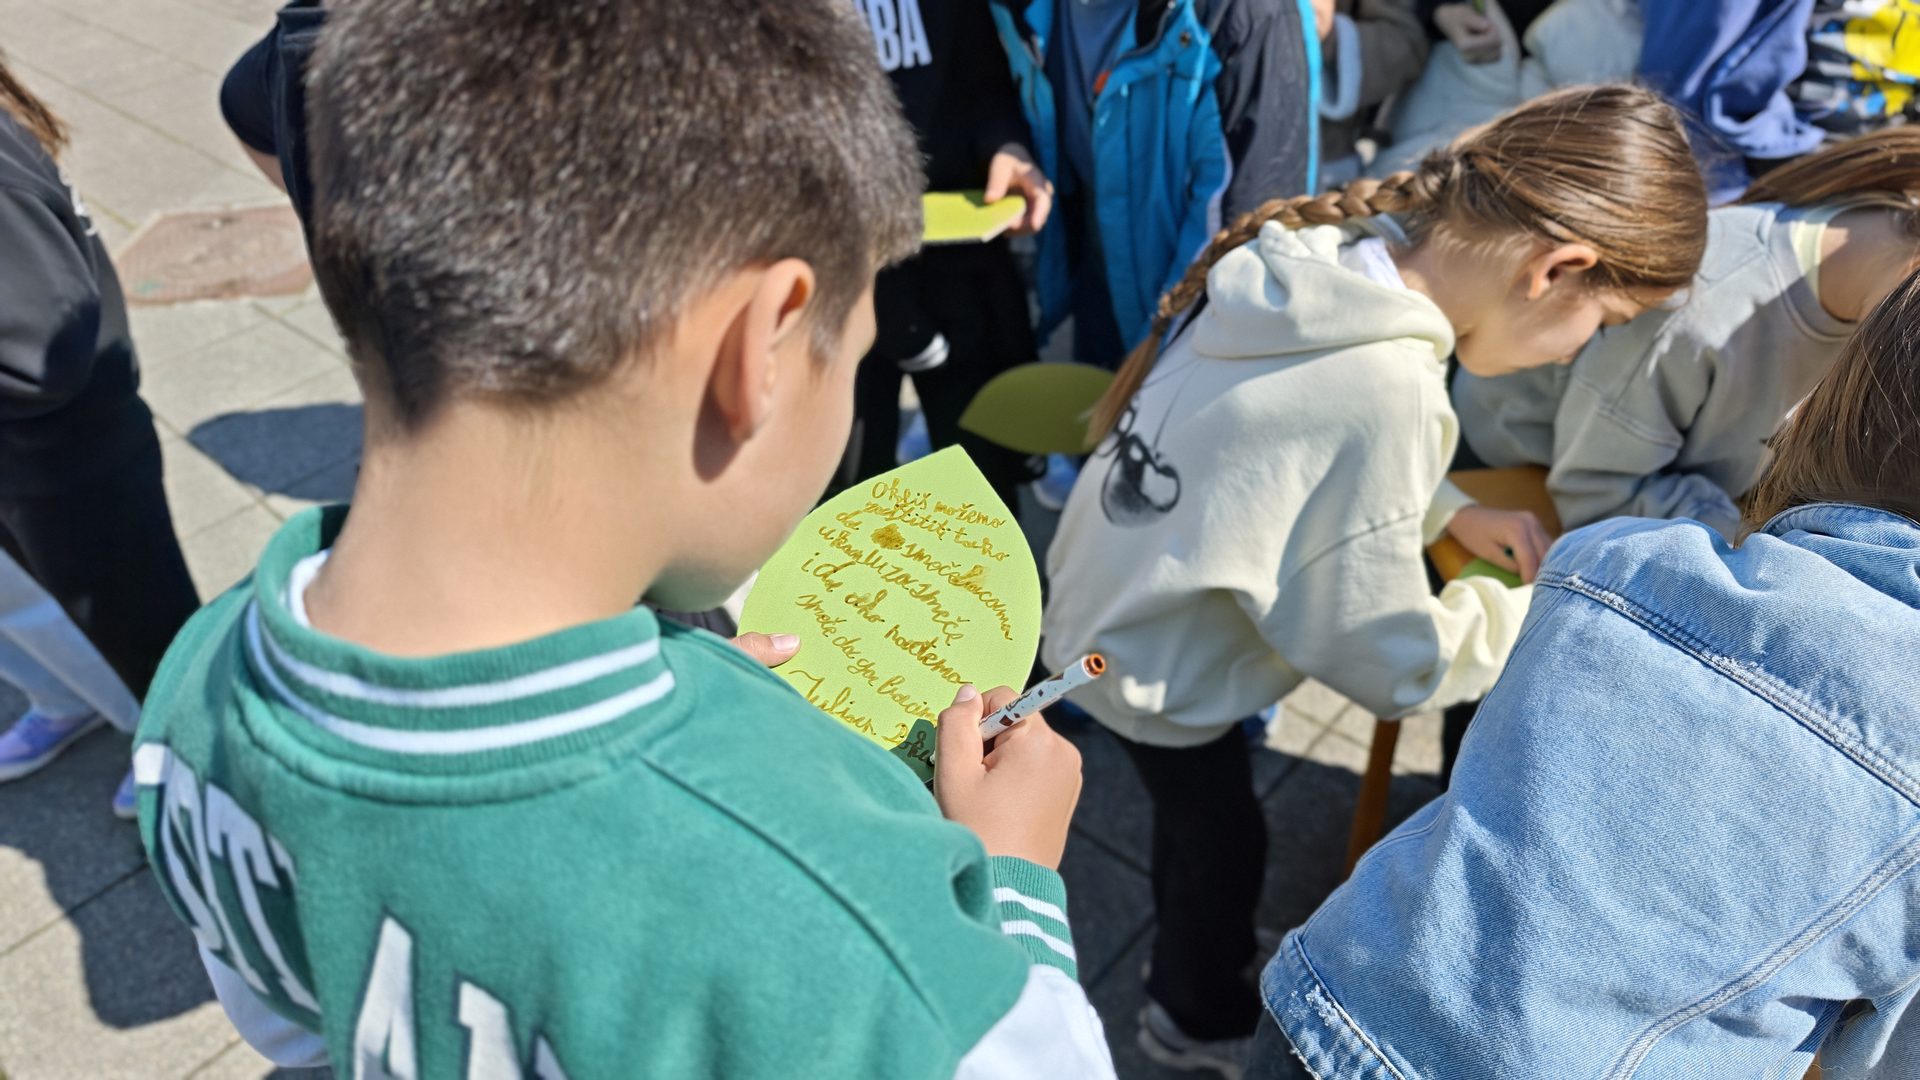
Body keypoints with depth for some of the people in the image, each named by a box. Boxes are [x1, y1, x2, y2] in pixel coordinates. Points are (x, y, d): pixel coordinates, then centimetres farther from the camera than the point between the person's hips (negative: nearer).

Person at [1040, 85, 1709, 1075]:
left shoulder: (1327, 253, -12)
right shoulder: (1386, 387, -36)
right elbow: (1388, 659, -23)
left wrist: (1450, 512, 1)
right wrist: (1546, 616, -8)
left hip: (1106, 604, 7)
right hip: (1155, 677, -7)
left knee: (1195, 812, 30)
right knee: (1225, 844, 21)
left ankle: (1189, 959, 58)